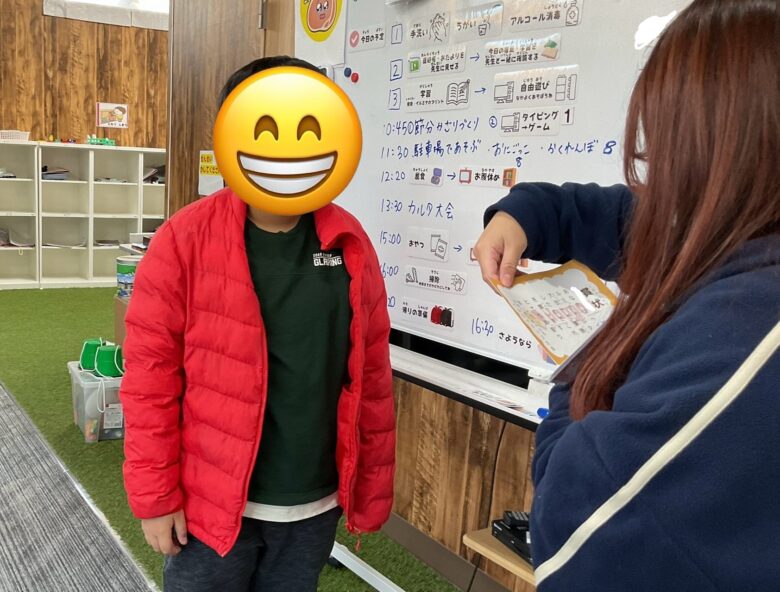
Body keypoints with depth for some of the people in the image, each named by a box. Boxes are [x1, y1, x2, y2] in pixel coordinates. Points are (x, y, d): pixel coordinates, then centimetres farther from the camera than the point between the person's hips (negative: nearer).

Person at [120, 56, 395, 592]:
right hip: (211, 503, -2)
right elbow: (151, 375, -9)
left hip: (315, 507, 3)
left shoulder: (350, 243, -3)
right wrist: (155, 495, -7)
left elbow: (373, 375, 1)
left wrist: (370, 488, 5)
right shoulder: (187, 239, -12)